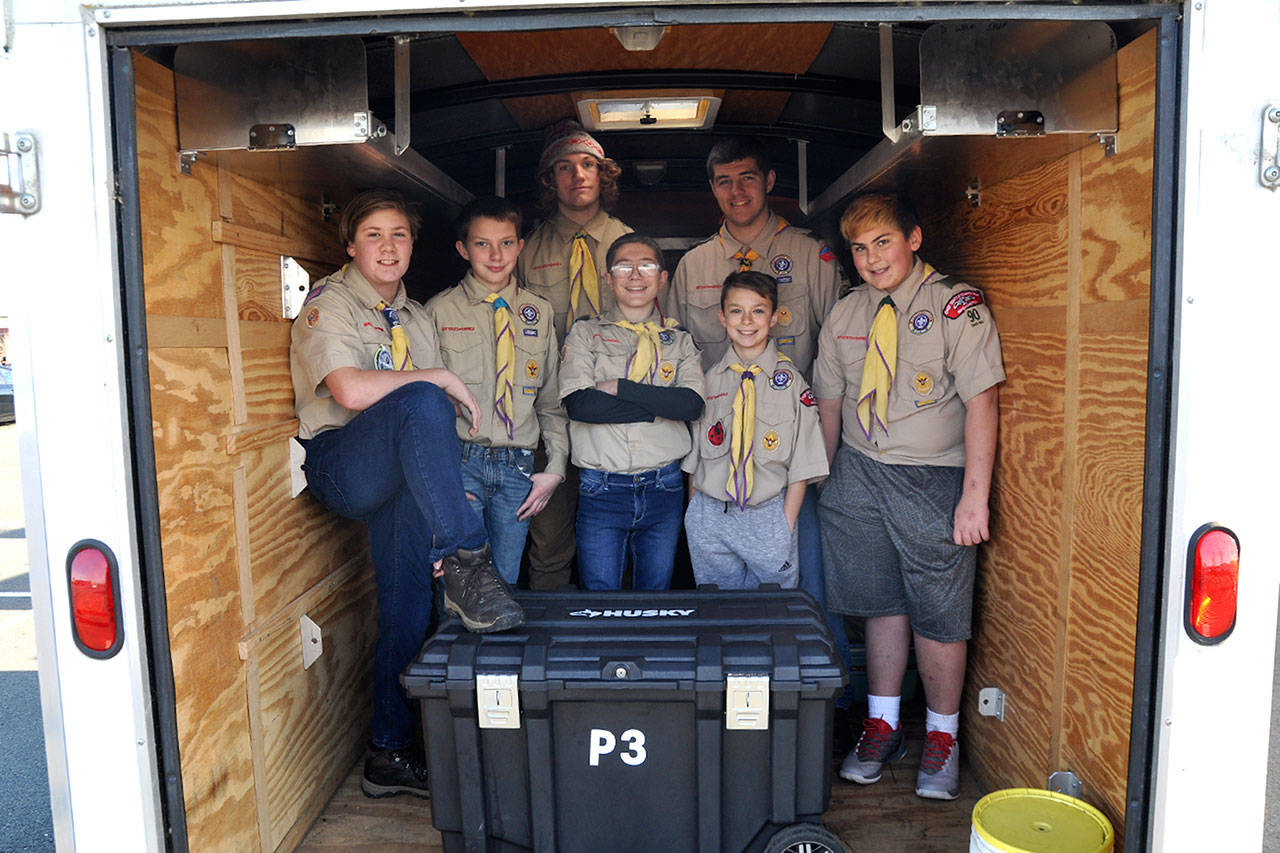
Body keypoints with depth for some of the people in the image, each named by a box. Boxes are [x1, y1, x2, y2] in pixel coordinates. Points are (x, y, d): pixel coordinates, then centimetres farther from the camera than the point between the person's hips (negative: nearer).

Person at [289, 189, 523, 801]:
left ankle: (389, 756, 15)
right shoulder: (329, 303, -1)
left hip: (399, 481, 6)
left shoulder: (415, 316, 20)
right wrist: (440, 378, -11)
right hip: (340, 464, -6)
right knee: (419, 401, -34)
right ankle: (467, 567, -36)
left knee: (408, 612, 0)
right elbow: (351, 391, -21)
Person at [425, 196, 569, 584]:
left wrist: (555, 468, 3)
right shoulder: (439, 311, 3)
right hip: (459, 461, -2)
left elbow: (553, 398, 13)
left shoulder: (539, 312, 11)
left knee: (506, 581, 9)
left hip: (518, 468, 3)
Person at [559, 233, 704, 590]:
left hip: (664, 489, 2)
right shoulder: (586, 334, 6)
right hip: (602, 489, -2)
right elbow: (579, 404, -11)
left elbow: (692, 403, -8)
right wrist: (660, 404, -10)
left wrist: (618, 387, -12)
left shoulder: (680, 342, 11)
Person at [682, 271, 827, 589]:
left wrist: (786, 526, -7)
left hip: (769, 517, -2)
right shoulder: (709, 379, 4)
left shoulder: (790, 381, -2)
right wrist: (694, 513, 5)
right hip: (710, 517, 2)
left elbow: (801, 466, -2)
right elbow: (694, 459, 9)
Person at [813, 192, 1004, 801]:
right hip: (860, 474, 4)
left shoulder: (956, 307, -7)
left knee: (938, 617, 3)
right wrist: (825, 480, 14)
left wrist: (974, 497, -17)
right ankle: (882, 726, 28)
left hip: (934, 478, -3)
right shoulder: (845, 315, 8)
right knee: (880, 604, 11)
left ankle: (942, 737, 24)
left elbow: (982, 402, -12)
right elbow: (830, 401, 14)